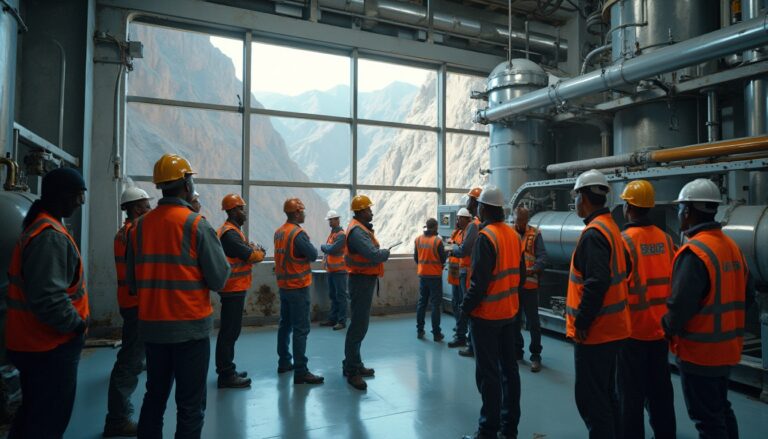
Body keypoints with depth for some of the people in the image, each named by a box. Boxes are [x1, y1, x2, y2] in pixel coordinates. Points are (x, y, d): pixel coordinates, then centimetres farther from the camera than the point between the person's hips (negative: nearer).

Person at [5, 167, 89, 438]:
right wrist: (77, 324, -17)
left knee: (33, 412, 23)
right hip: (50, 346, -10)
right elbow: (47, 298, -32)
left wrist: (74, 322, 13)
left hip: (36, 343, 10)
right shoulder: (51, 236, -23)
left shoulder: (40, 226, 11)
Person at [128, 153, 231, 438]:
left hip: (151, 326, 5)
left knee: (154, 396, 21)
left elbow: (132, 283, 8)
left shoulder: (139, 226, 2)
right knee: (190, 404, 7)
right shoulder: (196, 224, -13)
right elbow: (219, 279, -12)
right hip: (190, 325, -5)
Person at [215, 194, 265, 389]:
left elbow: (245, 251, 13)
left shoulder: (232, 230, 17)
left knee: (230, 330, 16)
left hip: (234, 288, 11)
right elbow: (252, 256, -19)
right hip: (234, 289, -11)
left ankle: (227, 370, 27)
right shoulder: (229, 233, -18)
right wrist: (260, 252, 1)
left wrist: (254, 250, -7)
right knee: (229, 331, -4)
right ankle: (226, 375, 4)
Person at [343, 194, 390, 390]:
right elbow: (375, 255, -28)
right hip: (362, 280, -11)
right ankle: (352, 371, 3)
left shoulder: (361, 228, 15)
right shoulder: (357, 231, -20)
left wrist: (381, 252, -8)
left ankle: (353, 364, 29)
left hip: (365, 280, 11)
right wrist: (386, 252, -10)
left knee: (360, 324, 17)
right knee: (358, 326, -5)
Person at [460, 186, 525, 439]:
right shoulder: (513, 235, 6)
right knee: (509, 368, 14)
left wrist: (466, 307, -10)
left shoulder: (486, 236, -19)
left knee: (488, 373, 0)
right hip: (509, 312, 8)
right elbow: (520, 274, 12)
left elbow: (479, 281, -22)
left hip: (487, 314, -8)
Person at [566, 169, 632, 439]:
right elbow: (624, 268, 18)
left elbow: (596, 283, -28)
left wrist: (581, 322, -19)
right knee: (606, 394, 21)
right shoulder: (610, 227, 10)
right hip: (610, 328, 10)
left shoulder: (593, 233, -20)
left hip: (594, 332, -10)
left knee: (591, 399, 0)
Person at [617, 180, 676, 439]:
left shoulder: (623, 240, -15)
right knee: (660, 388, 18)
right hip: (660, 327, 5)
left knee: (632, 393, 6)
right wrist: (664, 314, 17)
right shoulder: (666, 239, 0)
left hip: (632, 328, -5)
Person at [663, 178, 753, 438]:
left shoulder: (694, 252, -22)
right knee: (721, 410, 23)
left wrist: (668, 328, -7)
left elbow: (680, 305, -26)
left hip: (700, 351, -9)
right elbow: (747, 296, 12)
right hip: (727, 348, 9)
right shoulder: (731, 246, 5)